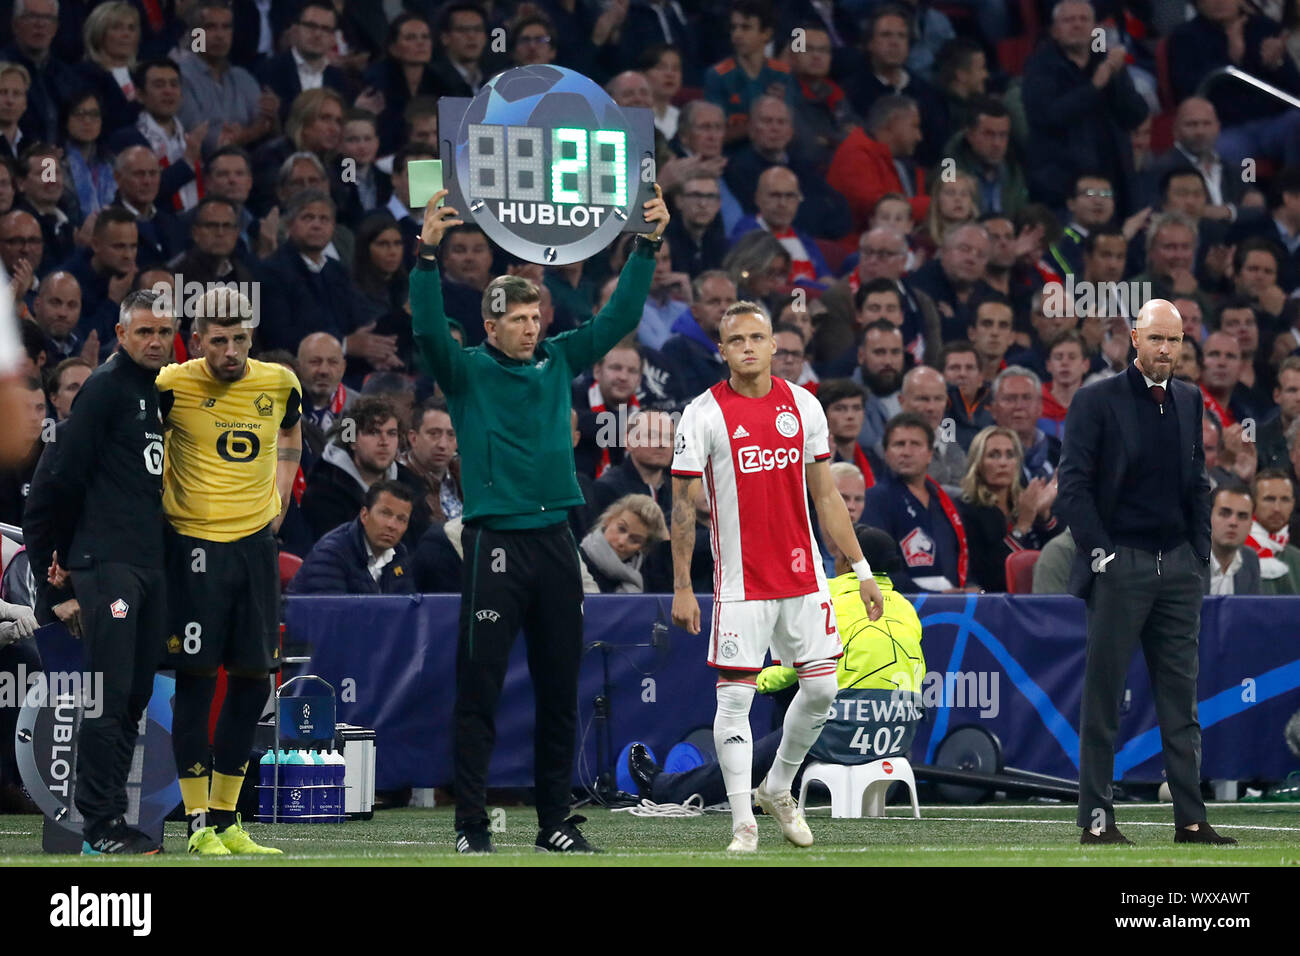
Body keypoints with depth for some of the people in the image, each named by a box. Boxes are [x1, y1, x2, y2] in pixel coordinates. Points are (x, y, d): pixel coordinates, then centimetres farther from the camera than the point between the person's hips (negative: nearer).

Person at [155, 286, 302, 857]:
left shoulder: (279, 383, 3)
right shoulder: (173, 386, -10)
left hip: (257, 541, 5)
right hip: (194, 544, -4)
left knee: (253, 677, 5)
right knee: (196, 679, -6)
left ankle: (226, 820, 15)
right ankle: (199, 825, -1)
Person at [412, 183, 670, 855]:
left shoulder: (559, 362, 11)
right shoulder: (467, 372, -1)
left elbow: (619, 317, 11)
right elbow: (429, 328, -17)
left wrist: (649, 244, 2)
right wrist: (427, 254, -30)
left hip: (555, 542, 5)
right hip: (495, 542, -5)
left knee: (560, 690, 9)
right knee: (480, 690, -4)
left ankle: (555, 820, 16)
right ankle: (470, 824, -2)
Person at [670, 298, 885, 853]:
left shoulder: (803, 407, 6)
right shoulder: (704, 415, -5)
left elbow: (826, 496, 12)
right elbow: (683, 505, -2)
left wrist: (861, 569, 10)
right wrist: (681, 587, -6)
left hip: (803, 575, 4)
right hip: (740, 581, -4)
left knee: (821, 688, 5)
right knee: (735, 696, -4)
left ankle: (777, 789, 26)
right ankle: (743, 822, 2)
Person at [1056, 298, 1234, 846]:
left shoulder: (1188, 402, 13)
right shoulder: (1097, 401, -3)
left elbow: (1197, 486, 17)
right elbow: (1072, 486, -6)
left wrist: (1200, 557, 9)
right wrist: (1099, 552, -11)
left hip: (1178, 568, 5)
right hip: (1119, 567, -5)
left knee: (1180, 697, 4)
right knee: (1103, 697, -2)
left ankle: (1190, 820, 4)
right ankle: (1096, 818, 1)